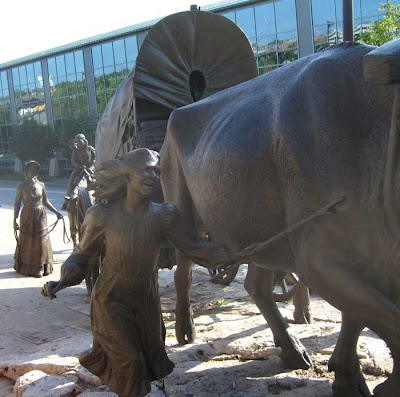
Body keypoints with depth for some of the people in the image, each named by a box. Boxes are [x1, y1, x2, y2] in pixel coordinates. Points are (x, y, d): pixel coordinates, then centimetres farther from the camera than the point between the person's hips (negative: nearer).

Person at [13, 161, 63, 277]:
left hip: (40, 216, 2)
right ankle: (26, 267, 19)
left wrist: (56, 212, 4)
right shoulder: (21, 187, -6)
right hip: (27, 217, -2)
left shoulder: (41, 185, 1)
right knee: (27, 242, 6)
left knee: (41, 241, 2)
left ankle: (40, 267, 12)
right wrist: (15, 220, -9)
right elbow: (17, 204, -3)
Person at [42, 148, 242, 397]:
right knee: (128, 360, -5)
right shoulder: (104, 216, -16)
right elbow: (84, 254, -5)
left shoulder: (165, 216, -12)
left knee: (150, 357, 17)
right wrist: (63, 281, -21)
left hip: (147, 301, 3)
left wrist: (234, 255, -25)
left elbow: (196, 248, -12)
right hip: (112, 301, -3)